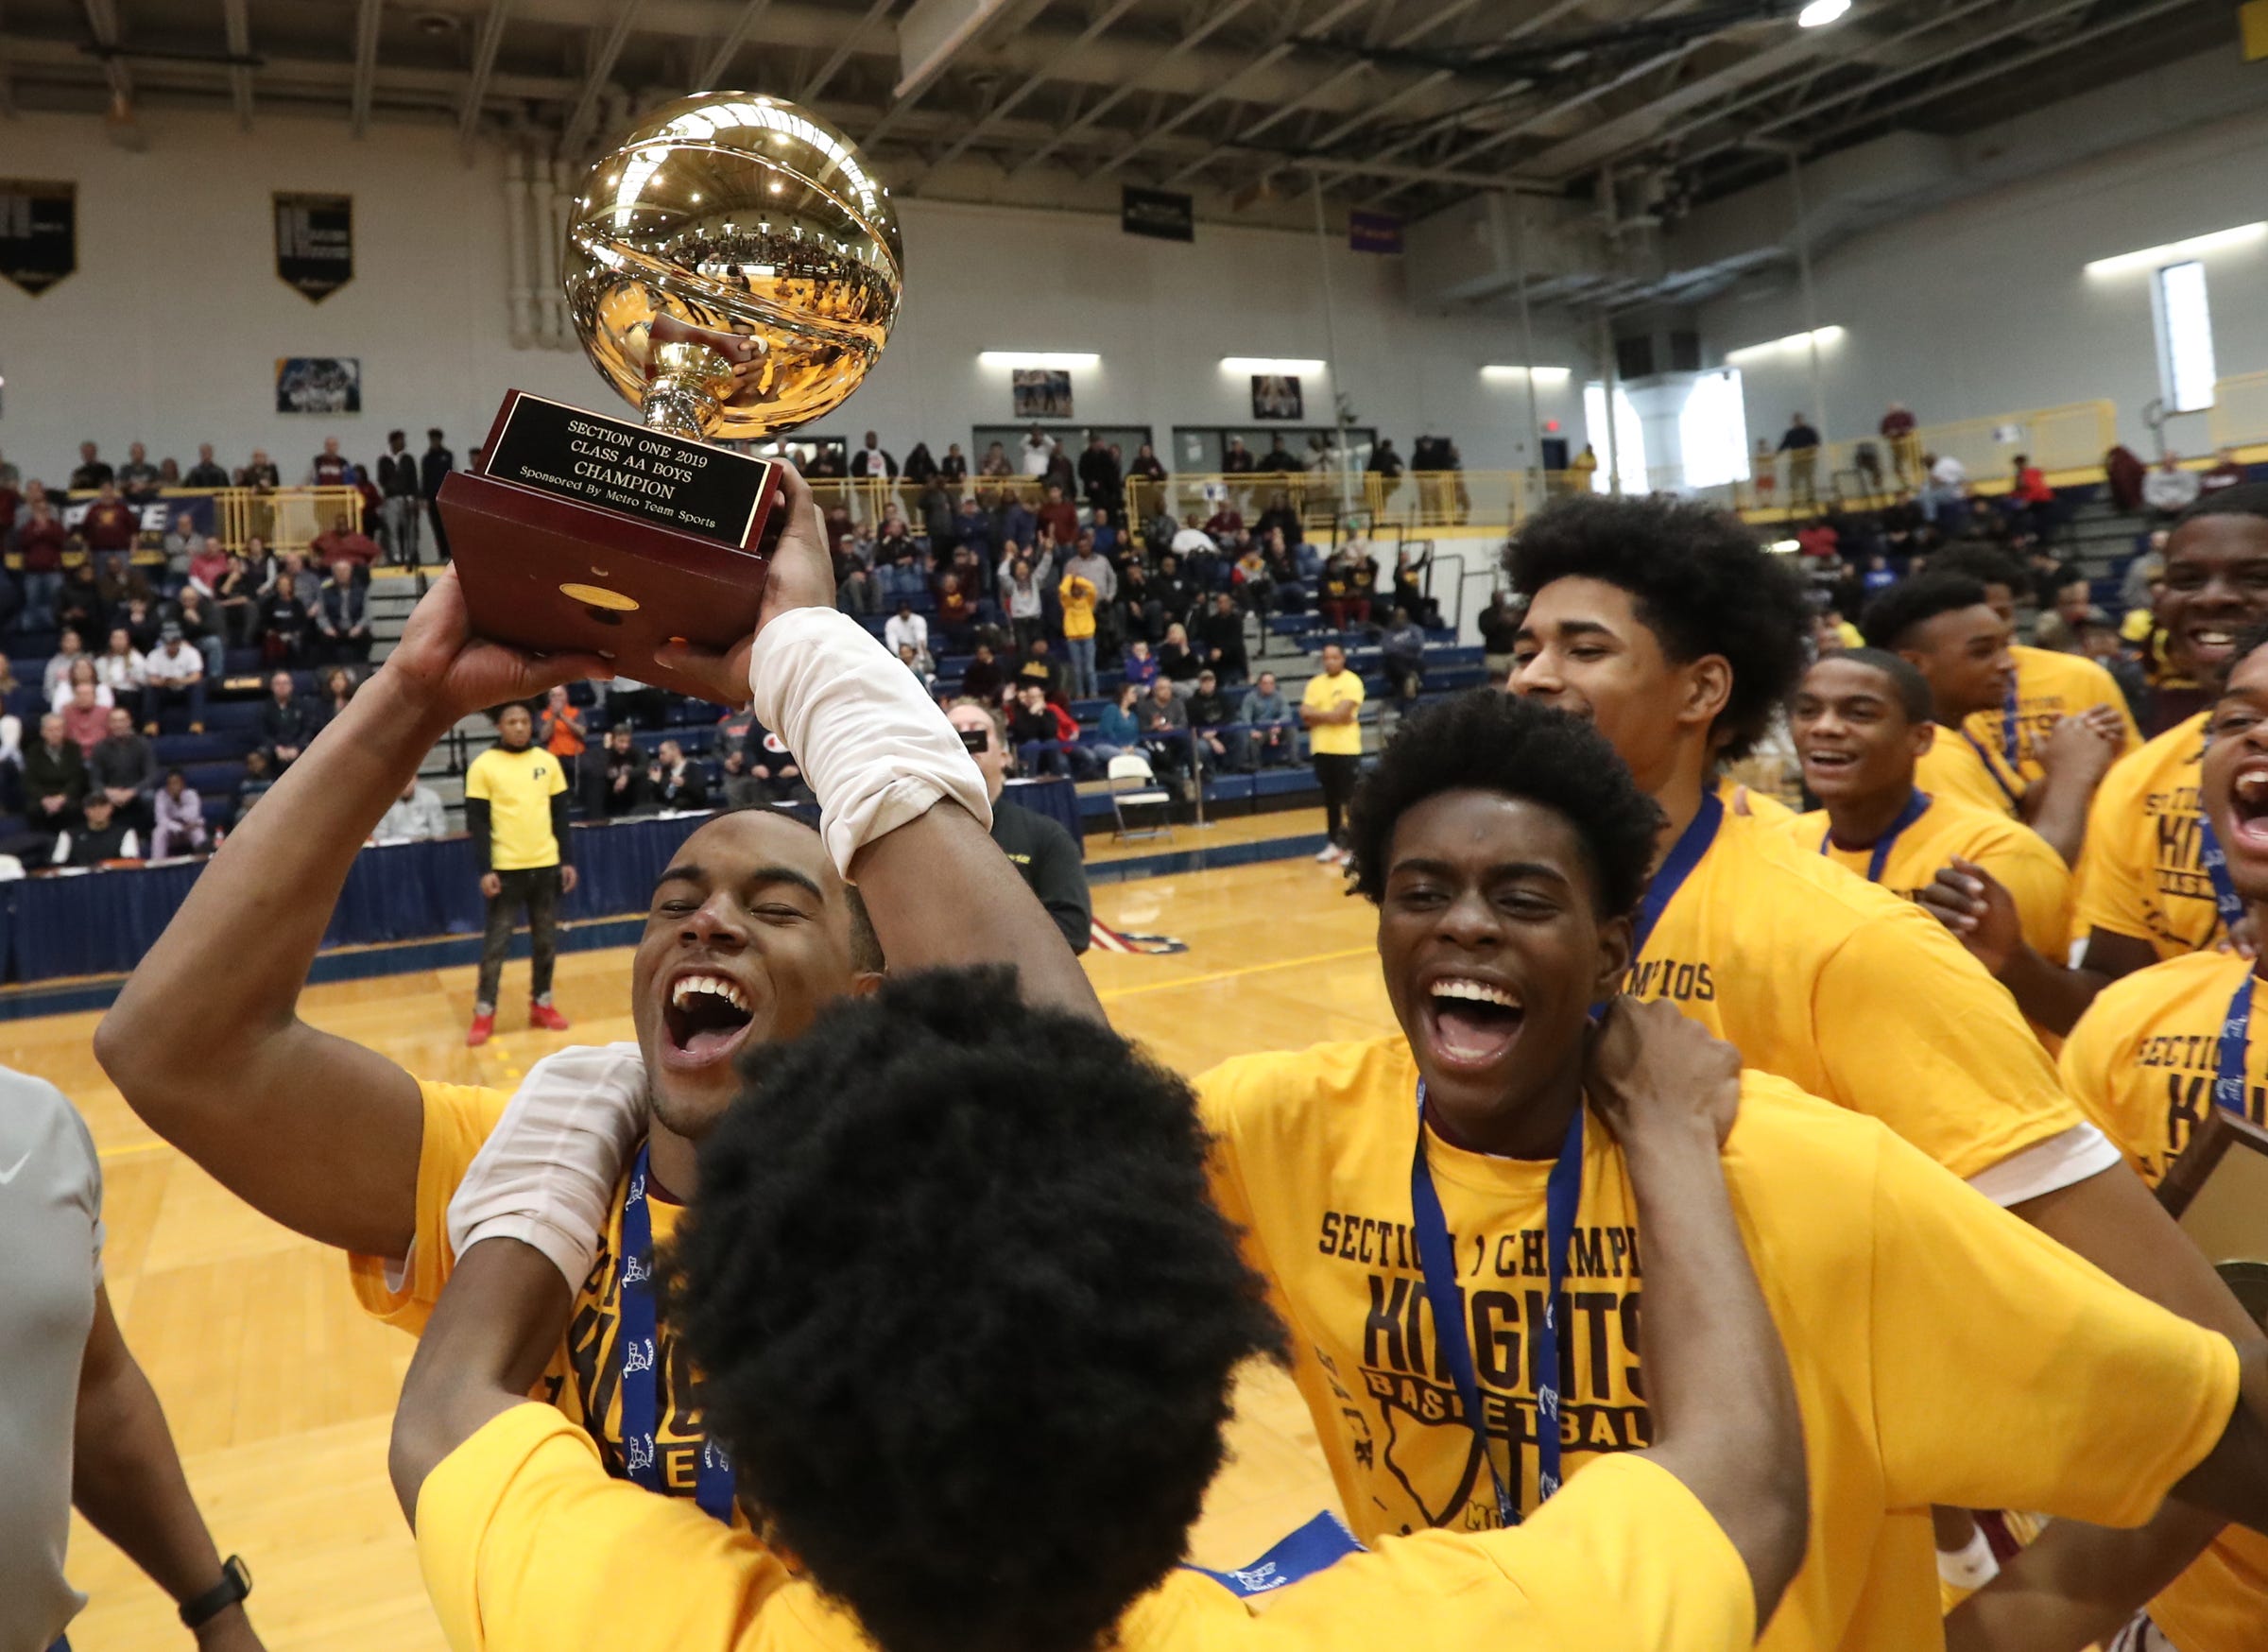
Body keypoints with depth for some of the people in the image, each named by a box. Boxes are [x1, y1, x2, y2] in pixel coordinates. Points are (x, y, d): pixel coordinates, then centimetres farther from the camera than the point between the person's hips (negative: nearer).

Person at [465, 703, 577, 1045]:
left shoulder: (548, 761, 6)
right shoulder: (483, 766, -4)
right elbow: (477, 822, -5)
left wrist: (568, 861, 6)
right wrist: (485, 870, -12)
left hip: (546, 865, 3)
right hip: (505, 868, -3)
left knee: (546, 940, 9)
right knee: (497, 942, 0)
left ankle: (541, 1005, 21)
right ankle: (484, 1013, 8)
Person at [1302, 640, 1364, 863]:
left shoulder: (1352, 682, -6)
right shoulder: (1314, 683, 9)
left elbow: (1341, 713, -18)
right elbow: (1305, 716, -1)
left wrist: (1317, 715, -6)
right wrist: (1331, 716, -11)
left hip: (1346, 749, -5)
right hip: (1322, 749, 5)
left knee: (1351, 798, -3)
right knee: (1330, 798, 13)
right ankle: (1333, 843, 21)